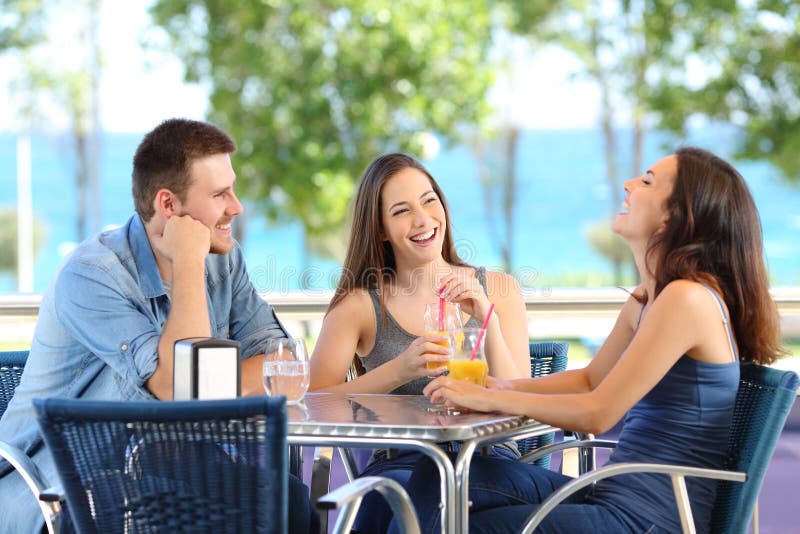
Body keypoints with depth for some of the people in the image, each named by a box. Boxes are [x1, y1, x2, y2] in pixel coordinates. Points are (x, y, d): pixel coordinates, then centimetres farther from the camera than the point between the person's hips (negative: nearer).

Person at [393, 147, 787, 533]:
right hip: (616, 496, 9)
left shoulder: (688, 298, -18)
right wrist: (494, 385, 10)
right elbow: (590, 380, 23)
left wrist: (488, 399, -9)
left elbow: (597, 413, -19)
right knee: (437, 476, -1)